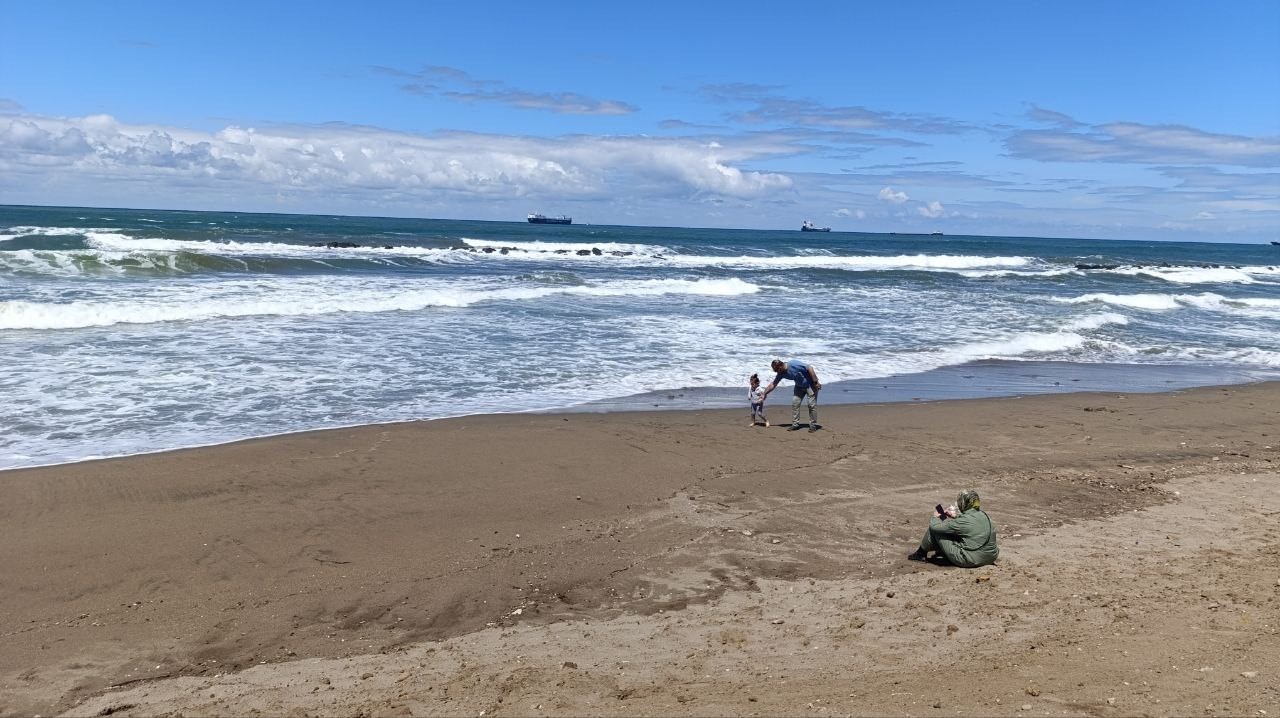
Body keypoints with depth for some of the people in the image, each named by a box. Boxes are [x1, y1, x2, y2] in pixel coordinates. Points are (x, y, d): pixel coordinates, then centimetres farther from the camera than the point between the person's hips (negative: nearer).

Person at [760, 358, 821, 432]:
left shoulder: (794, 364, -30)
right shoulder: (781, 374, -8)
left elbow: (810, 368, -27)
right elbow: (773, 384, 5)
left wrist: (816, 382, -25)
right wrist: (765, 393, 7)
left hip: (810, 384, -7)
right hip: (799, 386, 7)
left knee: (812, 404, -9)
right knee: (795, 403, -2)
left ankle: (813, 425, 0)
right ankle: (795, 424, 3)